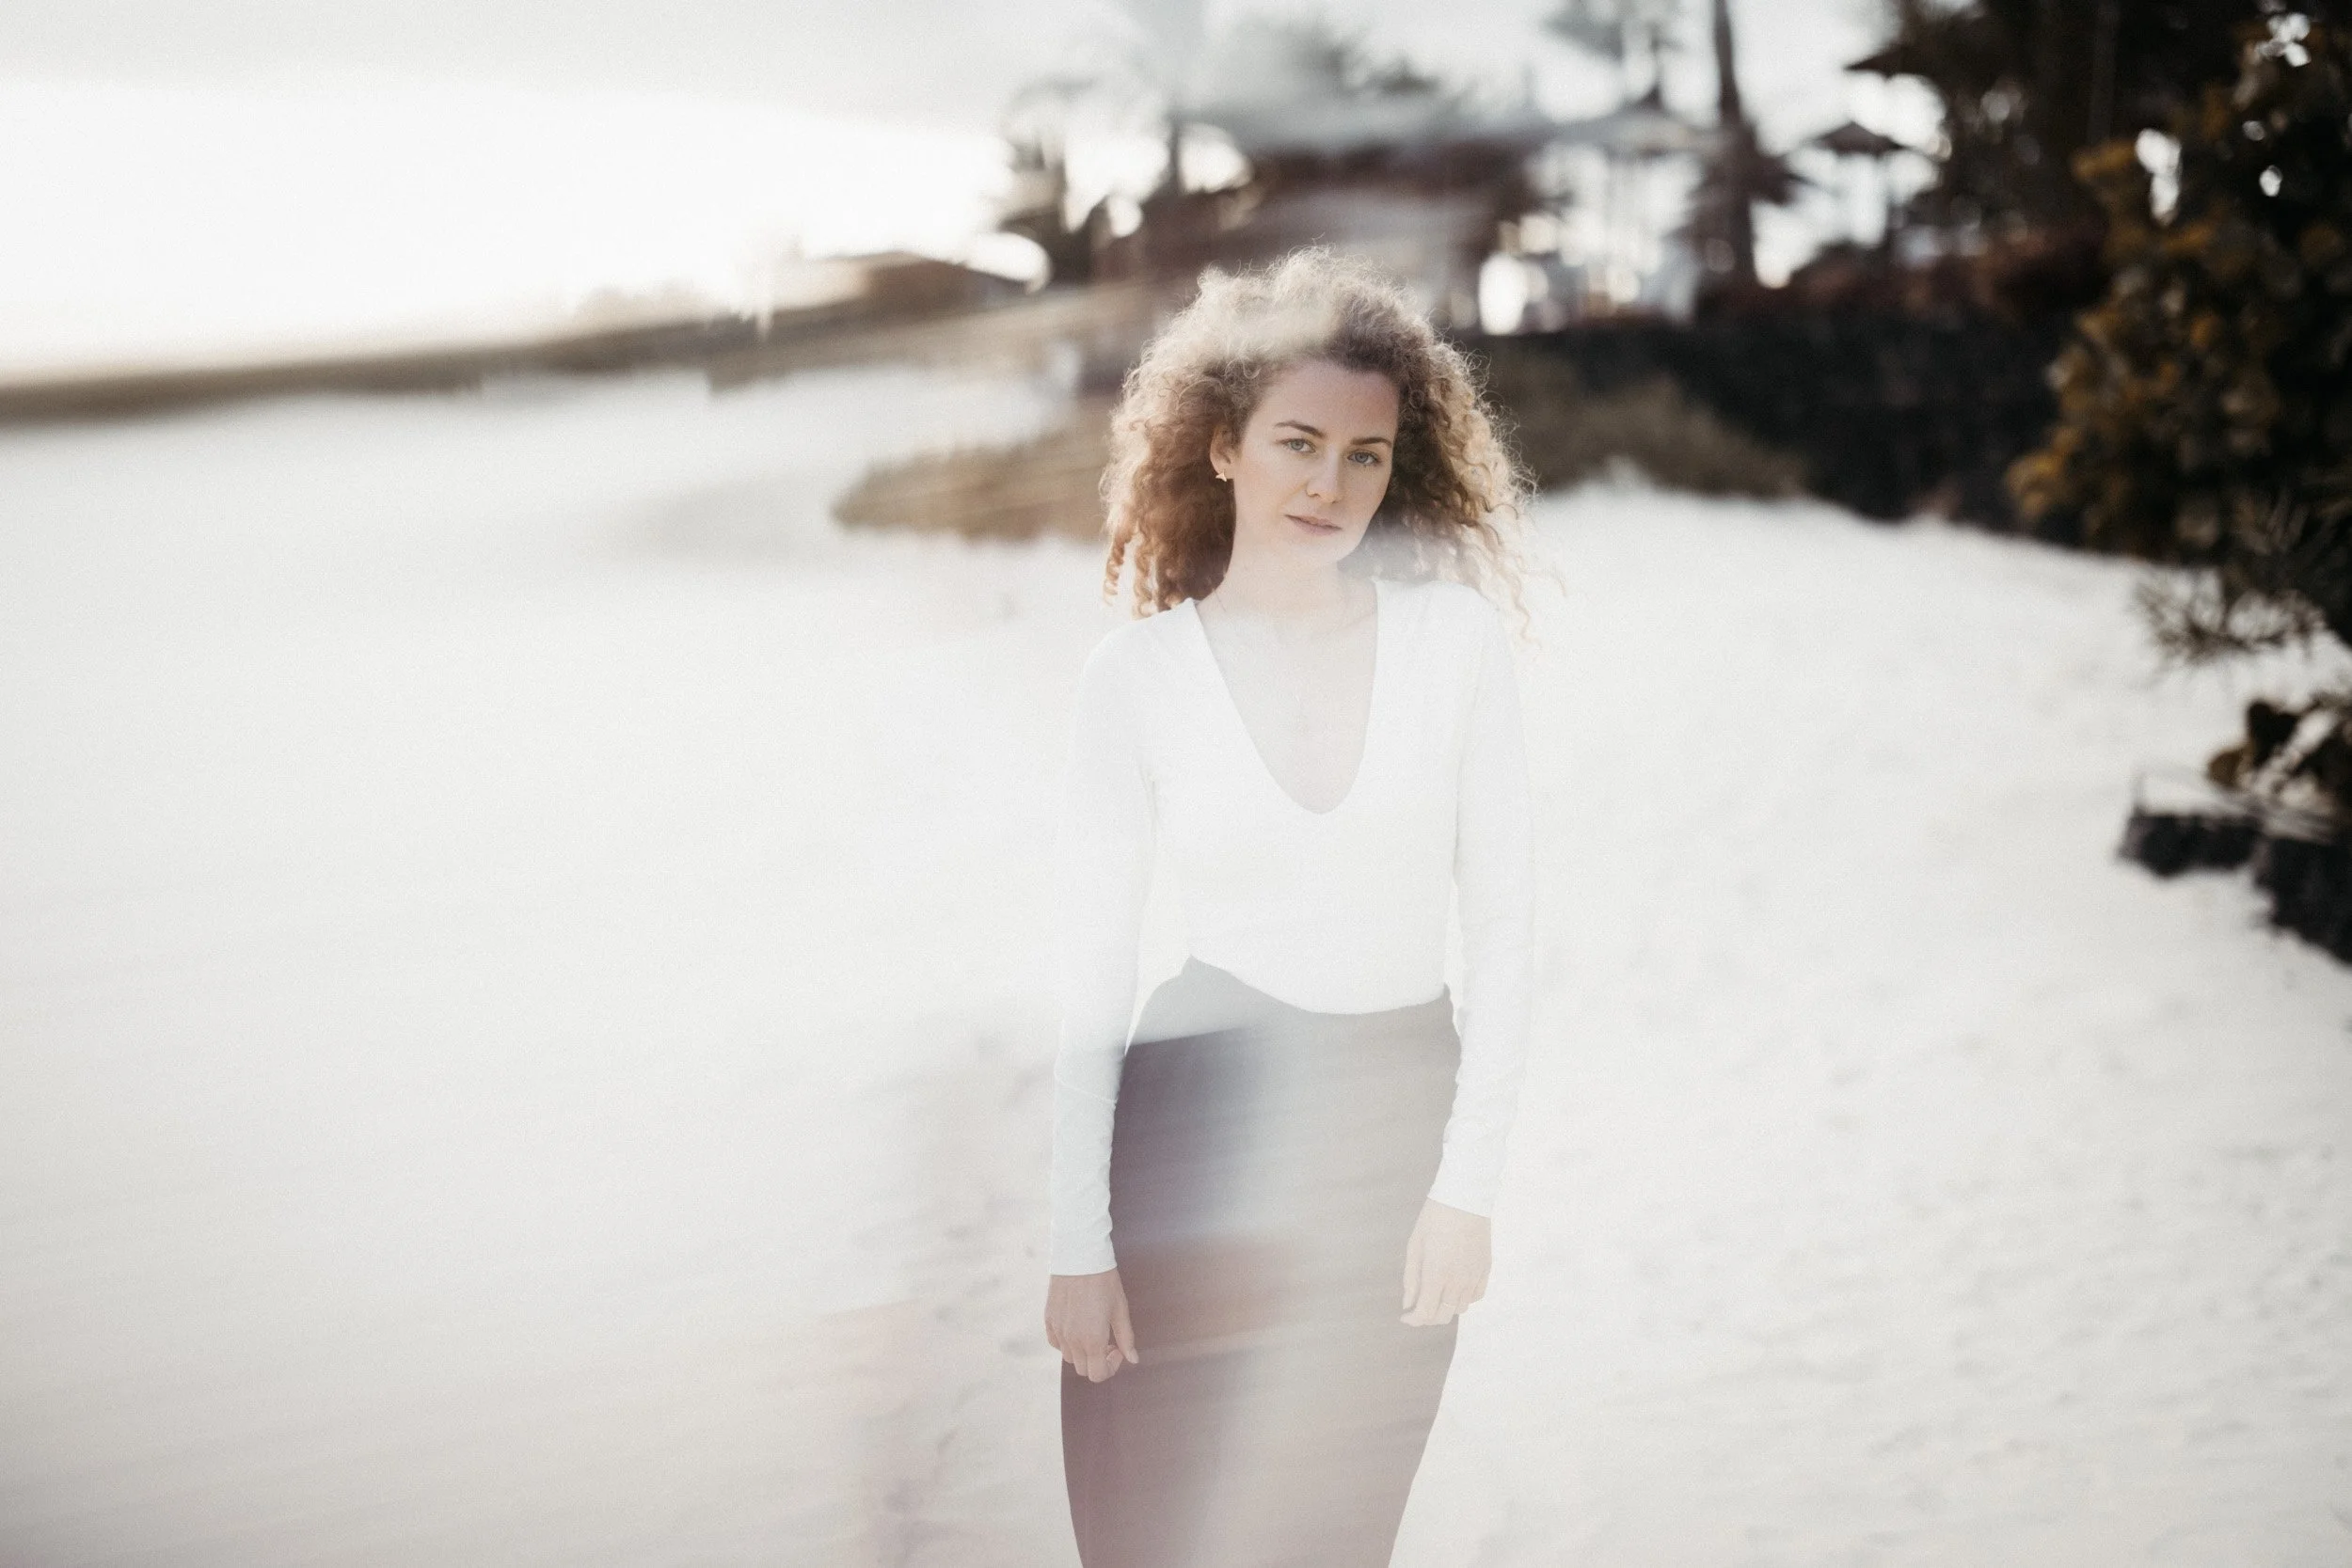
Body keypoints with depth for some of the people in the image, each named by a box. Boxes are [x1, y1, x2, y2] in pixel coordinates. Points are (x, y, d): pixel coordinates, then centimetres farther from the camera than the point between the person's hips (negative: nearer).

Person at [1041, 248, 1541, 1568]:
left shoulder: (1457, 638, 0)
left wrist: (1469, 1183, -6)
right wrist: (1079, 1243, -4)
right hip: (1202, 1125, -1)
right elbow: (1093, 965, 0)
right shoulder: (1137, 675, -2)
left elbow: (1503, 919, 1)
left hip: (1400, 1132, 1)